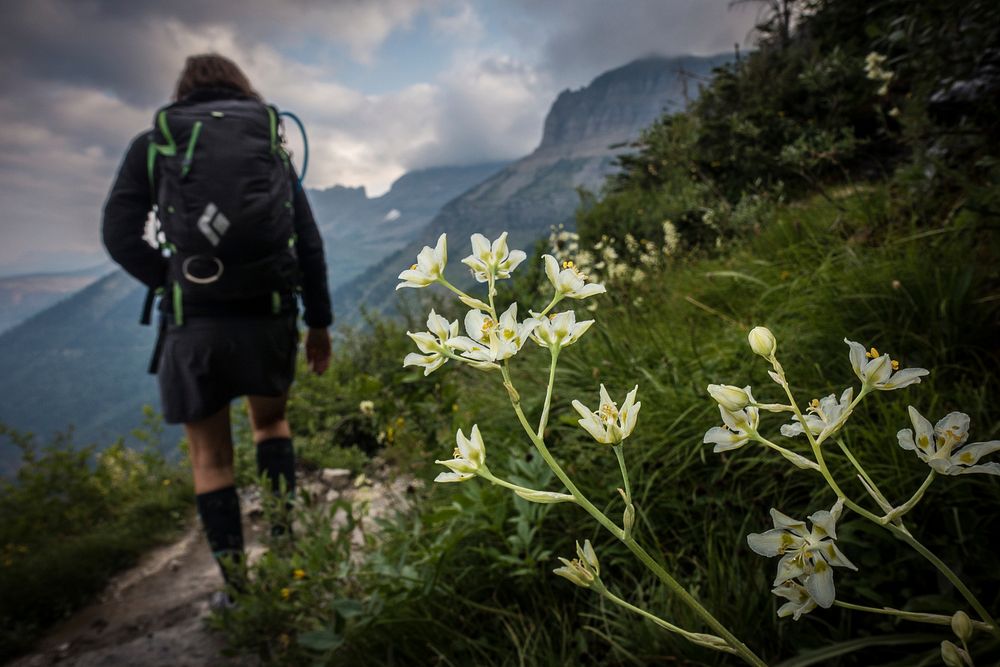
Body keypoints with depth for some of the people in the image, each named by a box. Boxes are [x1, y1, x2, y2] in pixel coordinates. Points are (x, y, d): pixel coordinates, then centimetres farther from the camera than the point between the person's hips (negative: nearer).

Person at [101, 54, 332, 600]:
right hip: (270, 316, 2)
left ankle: (238, 589, 15)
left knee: (211, 458, 13)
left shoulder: (152, 144, 9)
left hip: (193, 326, -1)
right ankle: (284, 541, 16)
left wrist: (177, 286, 6)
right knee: (271, 420, 27)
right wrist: (319, 321, 12)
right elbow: (308, 242, 8)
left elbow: (120, 235, -2)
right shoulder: (274, 148, 13)